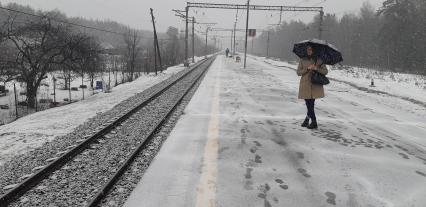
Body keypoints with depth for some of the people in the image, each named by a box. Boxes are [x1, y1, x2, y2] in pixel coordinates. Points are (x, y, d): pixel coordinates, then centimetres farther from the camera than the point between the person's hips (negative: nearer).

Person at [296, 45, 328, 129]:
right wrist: (307, 69, -12)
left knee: (311, 104, -6)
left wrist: (316, 69, -13)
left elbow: (325, 71, 3)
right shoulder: (302, 60, 6)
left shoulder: (318, 60, 5)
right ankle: (314, 123, 15)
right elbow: (298, 72, 2)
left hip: (315, 85, 0)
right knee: (309, 104, 0)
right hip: (305, 85, 1)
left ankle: (307, 119, 15)